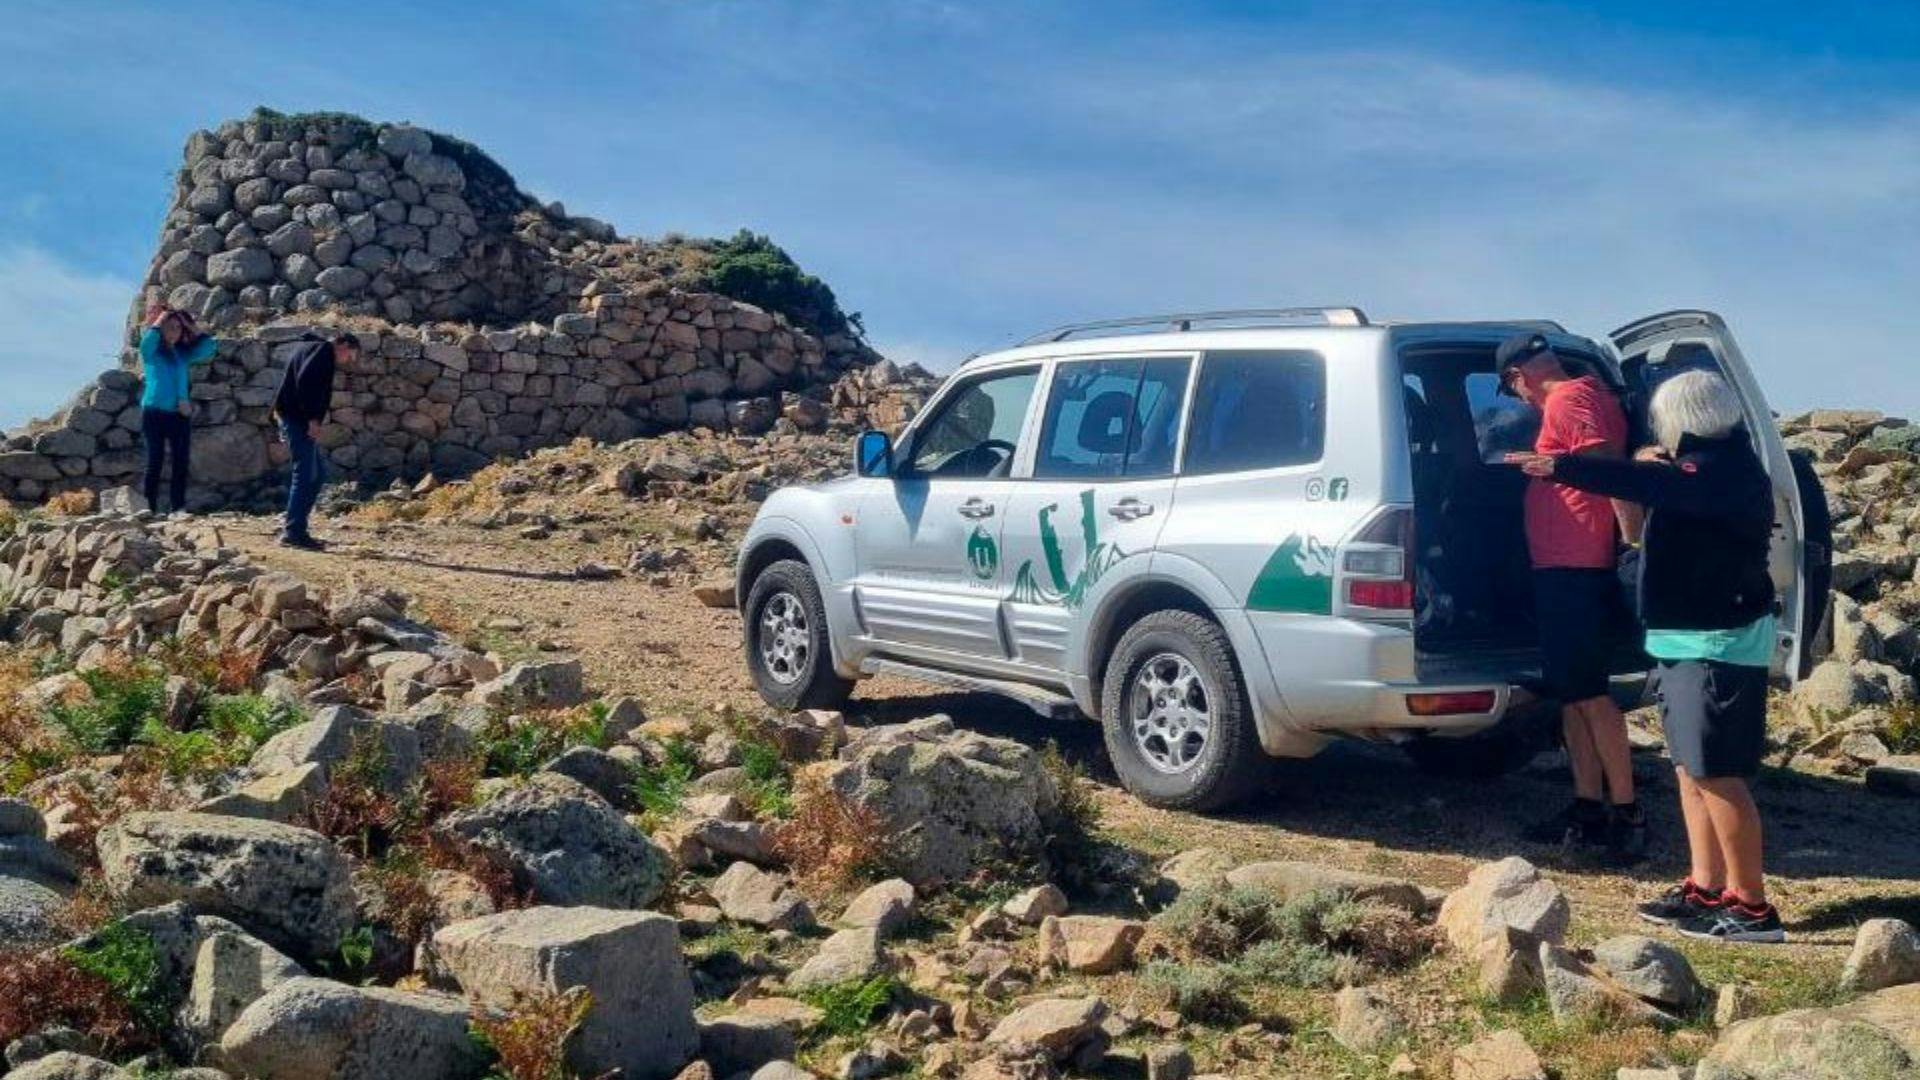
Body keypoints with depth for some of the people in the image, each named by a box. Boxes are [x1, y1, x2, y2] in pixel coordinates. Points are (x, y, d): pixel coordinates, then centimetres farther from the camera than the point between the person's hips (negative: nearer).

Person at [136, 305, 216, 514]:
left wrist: (189, 325, 9)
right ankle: (150, 509, -3)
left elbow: (207, 346, 11)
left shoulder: (183, 353, 15)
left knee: (181, 462, 0)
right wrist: (162, 317, -6)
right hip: (154, 412, -4)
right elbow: (149, 336, -19)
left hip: (179, 414, 4)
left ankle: (178, 508, 3)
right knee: (155, 462, -4)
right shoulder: (150, 350, 2)